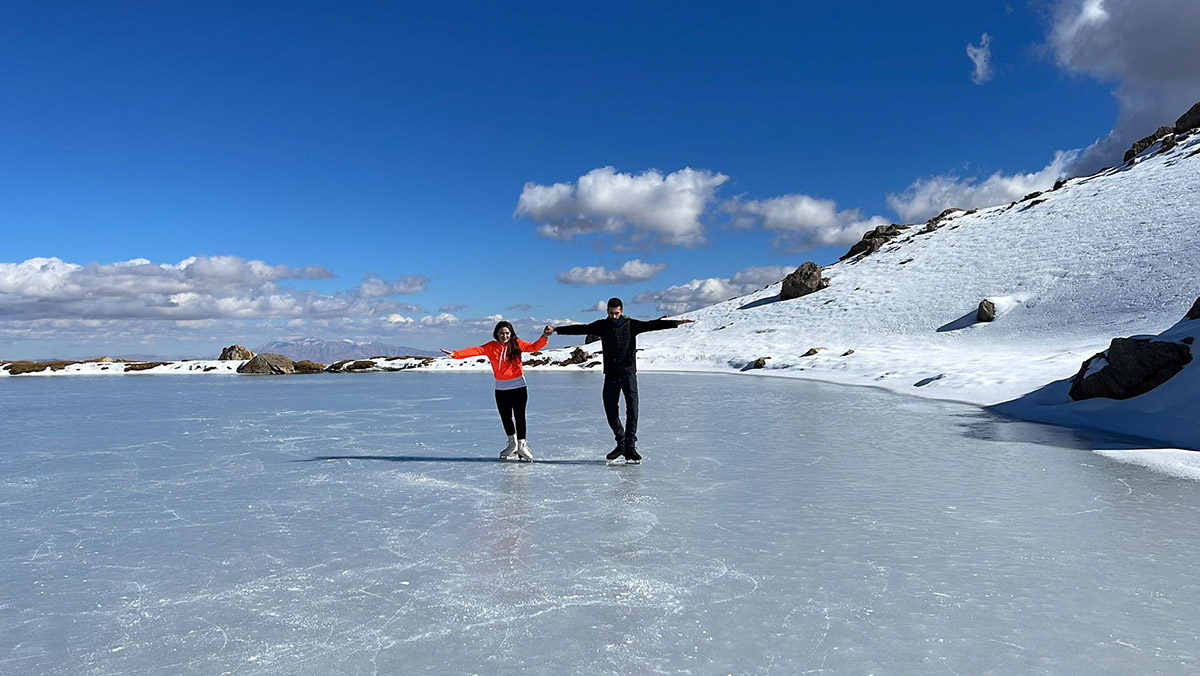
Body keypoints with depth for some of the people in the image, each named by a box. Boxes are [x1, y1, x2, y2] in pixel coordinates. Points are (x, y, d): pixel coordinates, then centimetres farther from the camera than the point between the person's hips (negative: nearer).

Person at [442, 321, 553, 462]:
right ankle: (512, 443, 31)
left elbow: (533, 347, -13)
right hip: (501, 388, 2)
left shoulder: (517, 344, -2)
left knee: (519, 416, -4)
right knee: (505, 417, 10)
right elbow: (475, 350, -12)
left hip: (518, 386, -2)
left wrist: (544, 337, -31)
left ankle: (522, 445, 9)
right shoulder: (491, 347, -1)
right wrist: (456, 354, -25)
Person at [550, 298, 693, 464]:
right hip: (610, 375, 3)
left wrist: (675, 323, -27)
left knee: (632, 410, -9)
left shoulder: (631, 324, -2)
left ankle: (630, 447, -2)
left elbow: (652, 325, -13)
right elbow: (580, 329, 6)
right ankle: (621, 444, 22)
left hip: (628, 374, -3)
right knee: (611, 411, 6)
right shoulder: (602, 326, 6)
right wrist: (556, 329, 2)